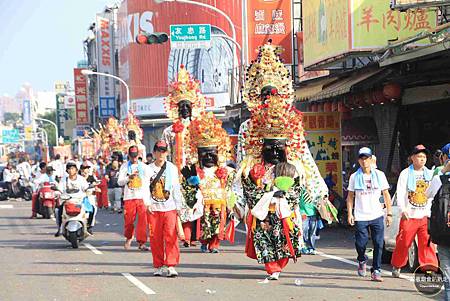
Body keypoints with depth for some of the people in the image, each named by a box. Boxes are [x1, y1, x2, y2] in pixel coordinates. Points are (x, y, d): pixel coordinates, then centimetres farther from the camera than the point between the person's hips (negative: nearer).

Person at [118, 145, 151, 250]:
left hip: (142, 197, 0)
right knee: (129, 220, 2)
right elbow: (120, 182, 1)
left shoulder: (144, 167, 9)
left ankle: (141, 242, 0)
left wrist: (147, 199, 0)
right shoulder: (124, 166, 7)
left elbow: (147, 183, 9)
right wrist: (129, 177, -18)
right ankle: (129, 238, 27)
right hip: (129, 197, 0)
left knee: (143, 221, -6)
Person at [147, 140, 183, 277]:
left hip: (169, 208, 0)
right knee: (155, 238, 2)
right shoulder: (149, 169, 7)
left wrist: (178, 206, 6)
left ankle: (171, 266, -11)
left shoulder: (172, 168, 9)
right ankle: (158, 266, 12)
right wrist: (148, 203, -12)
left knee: (171, 237, -10)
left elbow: (176, 189, 10)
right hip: (153, 209, 0)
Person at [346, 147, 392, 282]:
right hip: (360, 217, 0)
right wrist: (350, 213, -2)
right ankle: (362, 261, 28)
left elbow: (386, 195, 9)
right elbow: (350, 196, 8)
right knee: (361, 243, -4)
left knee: (378, 244, -6)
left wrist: (389, 213, 4)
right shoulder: (354, 177, 5)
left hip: (377, 216, 0)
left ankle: (376, 271, 3)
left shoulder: (379, 175, 5)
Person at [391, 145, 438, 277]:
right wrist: (403, 209, -20)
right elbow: (400, 193, -6)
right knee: (403, 243, 2)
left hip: (425, 216, 2)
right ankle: (396, 266, 19)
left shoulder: (430, 174, 11)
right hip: (409, 216, -2)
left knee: (427, 243, -7)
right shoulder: (405, 173, 1)